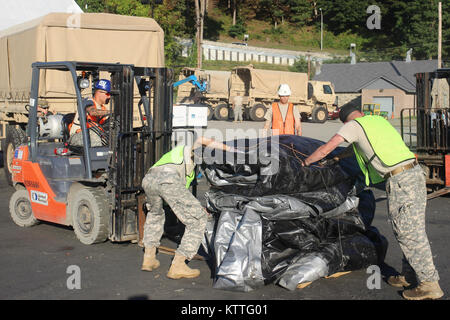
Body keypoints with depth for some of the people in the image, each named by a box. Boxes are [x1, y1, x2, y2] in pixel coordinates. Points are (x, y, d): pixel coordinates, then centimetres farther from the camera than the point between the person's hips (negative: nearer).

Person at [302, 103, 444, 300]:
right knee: (414, 229, 12)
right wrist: (341, 156, 49)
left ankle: (429, 284, -2)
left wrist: (306, 162, 19)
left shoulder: (354, 125, 2)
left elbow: (325, 149, 3)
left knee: (408, 232, -4)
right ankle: (409, 275, 21)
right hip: (416, 172, 8)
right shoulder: (380, 120, 23)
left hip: (399, 180, -8)